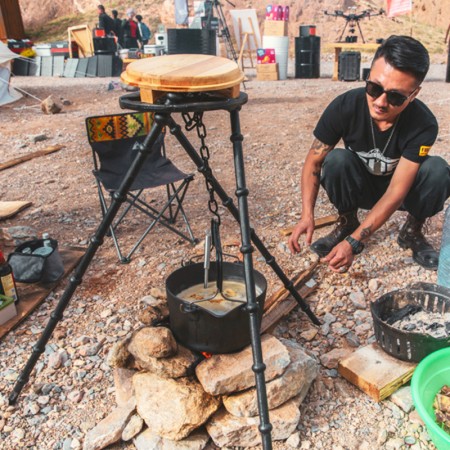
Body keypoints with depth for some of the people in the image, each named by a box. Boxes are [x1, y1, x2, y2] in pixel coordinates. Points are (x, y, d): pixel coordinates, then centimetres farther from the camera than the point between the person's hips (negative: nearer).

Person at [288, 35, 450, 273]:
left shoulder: (423, 125, -30)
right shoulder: (345, 106, -27)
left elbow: (396, 191, -32)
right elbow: (314, 162, -19)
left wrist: (353, 242, -39)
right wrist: (307, 215, -33)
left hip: (403, 191, 0)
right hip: (358, 189, 1)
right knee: (336, 160, -30)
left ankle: (412, 230, -2)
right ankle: (347, 223, -4)